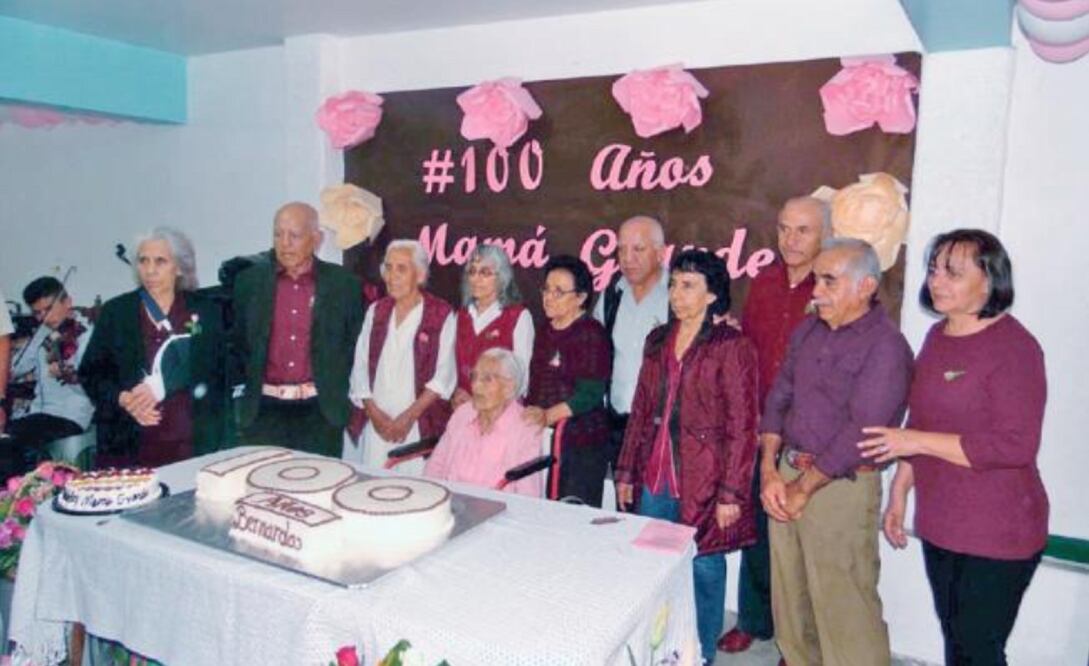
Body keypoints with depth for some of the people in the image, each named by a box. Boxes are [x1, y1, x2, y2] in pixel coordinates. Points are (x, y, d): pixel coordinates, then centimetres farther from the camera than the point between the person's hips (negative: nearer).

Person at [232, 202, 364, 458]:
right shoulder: (249, 281, 6)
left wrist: (335, 389, 1)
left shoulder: (343, 284, 1)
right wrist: (248, 383, 4)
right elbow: (237, 343, 13)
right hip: (263, 411, 2)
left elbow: (355, 346, 6)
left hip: (321, 413, -1)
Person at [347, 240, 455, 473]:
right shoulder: (376, 311, 12)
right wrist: (374, 412, -4)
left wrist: (409, 417, -12)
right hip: (376, 426, 4)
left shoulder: (442, 315, -2)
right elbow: (360, 367, 8)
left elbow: (444, 376, -7)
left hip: (421, 427, -3)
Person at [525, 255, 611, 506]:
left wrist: (549, 415, -23)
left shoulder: (591, 333, -9)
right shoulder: (544, 330, 15)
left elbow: (591, 393, -15)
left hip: (581, 442, -7)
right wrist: (525, 414, 9)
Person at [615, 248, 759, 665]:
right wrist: (626, 471, 11)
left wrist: (732, 492, -13)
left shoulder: (732, 347, -10)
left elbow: (742, 427, -11)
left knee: (703, 569, 9)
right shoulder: (658, 341, 8)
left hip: (703, 484, -5)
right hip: (655, 480, 5)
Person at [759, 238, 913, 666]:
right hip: (789, 474, 7)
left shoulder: (885, 347, -14)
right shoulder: (807, 331, 8)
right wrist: (769, 470, -1)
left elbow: (860, 433, -19)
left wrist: (804, 488, -12)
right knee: (789, 594, 17)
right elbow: (778, 398, 10)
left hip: (841, 486, -7)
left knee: (843, 606, 1)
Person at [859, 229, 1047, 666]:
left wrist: (917, 441, -21)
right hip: (939, 524, 7)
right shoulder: (938, 336, 8)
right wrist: (899, 491, 14)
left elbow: (1016, 445, -22)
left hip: (996, 534, -7)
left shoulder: (1013, 347, -16)